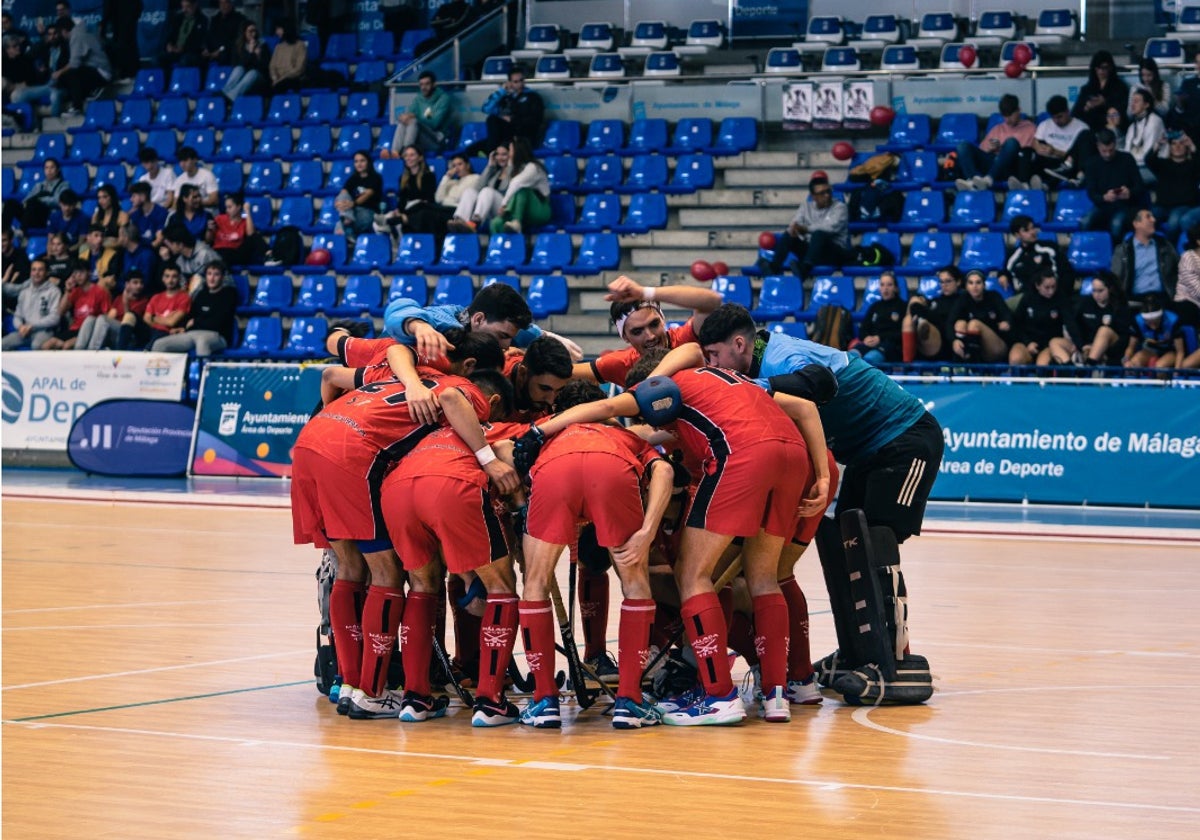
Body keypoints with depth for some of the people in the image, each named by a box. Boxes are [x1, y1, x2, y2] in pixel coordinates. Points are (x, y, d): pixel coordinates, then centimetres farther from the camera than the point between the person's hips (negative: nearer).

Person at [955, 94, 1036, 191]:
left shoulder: (1030, 128, 19)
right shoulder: (997, 129, 30)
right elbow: (982, 150, 22)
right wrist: (991, 148, 0)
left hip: (1011, 168, -4)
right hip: (991, 163, 4)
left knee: (1011, 142, -34)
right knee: (964, 146, -18)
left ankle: (988, 179, -54)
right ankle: (975, 180, -48)